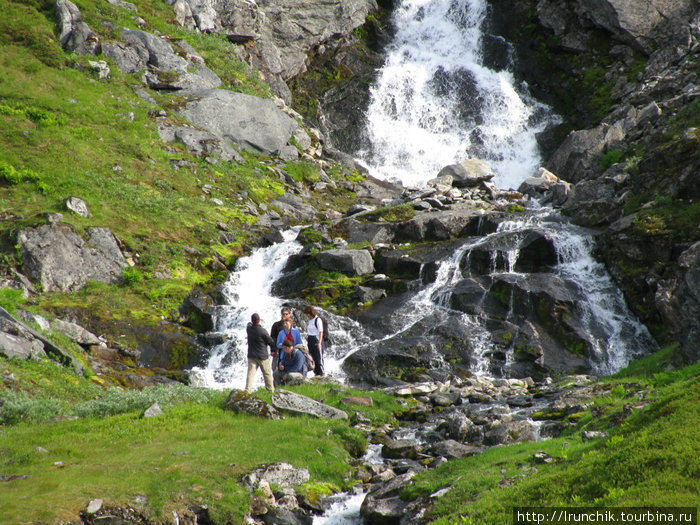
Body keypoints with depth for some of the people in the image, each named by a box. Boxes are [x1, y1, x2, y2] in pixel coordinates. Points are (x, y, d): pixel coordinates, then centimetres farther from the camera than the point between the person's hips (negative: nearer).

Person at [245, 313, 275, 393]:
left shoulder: (249, 329, -6)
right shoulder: (263, 331, -19)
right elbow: (271, 342, -10)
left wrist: (250, 323, 45)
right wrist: (273, 350, 8)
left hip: (251, 356, 4)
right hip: (262, 356, -3)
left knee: (250, 374, 0)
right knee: (267, 374, 12)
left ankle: (247, 390, -10)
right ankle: (271, 390, 23)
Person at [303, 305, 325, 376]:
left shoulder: (318, 320, -10)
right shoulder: (310, 320, 13)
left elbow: (321, 332, -14)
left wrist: (319, 342, -20)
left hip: (316, 340, -8)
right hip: (310, 340, 8)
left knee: (318, 357, -5)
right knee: (312, 358, 8)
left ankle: (321, 373, -2)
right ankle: (316, 373, 14)